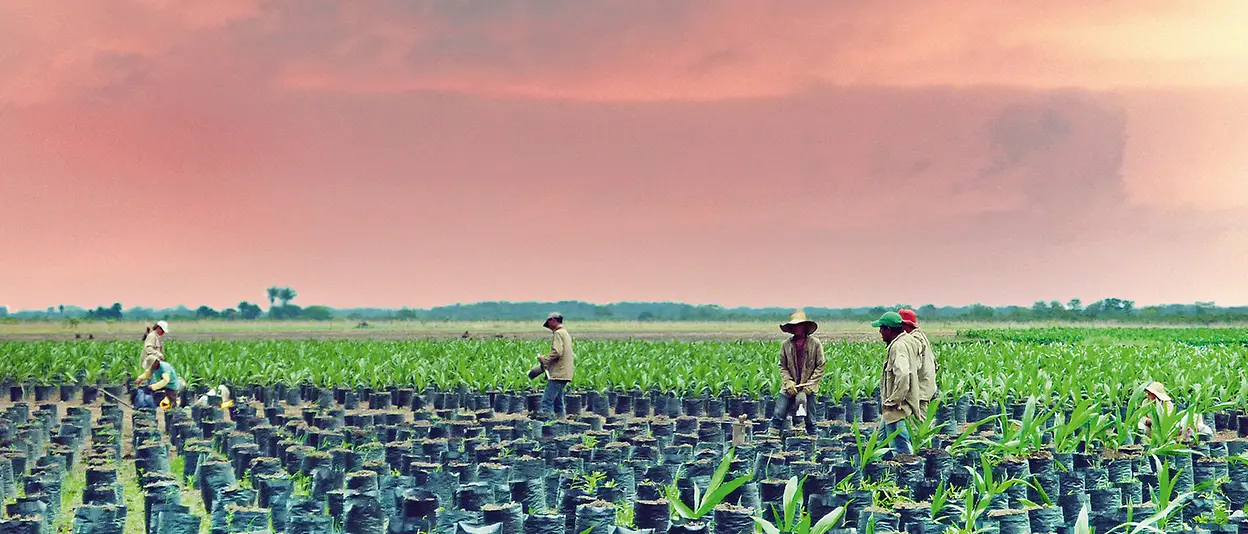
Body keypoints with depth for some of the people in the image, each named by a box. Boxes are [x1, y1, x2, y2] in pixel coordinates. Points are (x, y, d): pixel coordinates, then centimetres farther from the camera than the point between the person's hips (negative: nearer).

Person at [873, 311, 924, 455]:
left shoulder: (899, 346, -20)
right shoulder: (908, 341, 12)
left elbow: (903, 374, -35)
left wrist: (893, 400, -25)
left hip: (897, 408, -11)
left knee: (900, 449, -8)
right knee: (880, 437, 21)